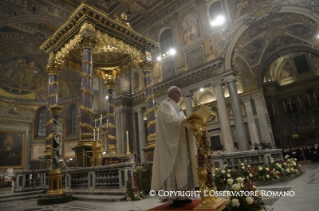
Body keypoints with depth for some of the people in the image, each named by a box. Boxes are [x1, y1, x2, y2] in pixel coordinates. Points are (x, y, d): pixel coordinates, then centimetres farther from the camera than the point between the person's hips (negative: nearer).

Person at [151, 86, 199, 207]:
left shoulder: (177, 108, 25)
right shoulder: (165, 105, -3)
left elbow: (181, 122, 18)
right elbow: (169, 119, -19)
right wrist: (187, 120, -22)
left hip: (180, 141, 9)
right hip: (171, 141, -9)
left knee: (181, 167, 6)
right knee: (173, 167, -10)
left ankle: (180, 196, 11)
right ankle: (172, 198, -6)